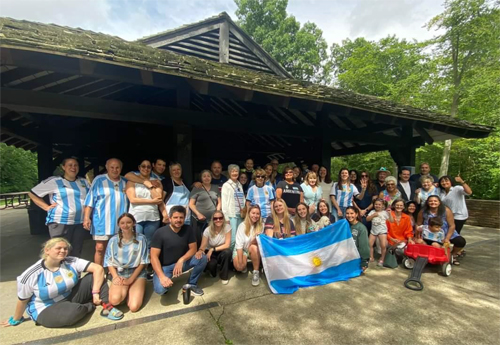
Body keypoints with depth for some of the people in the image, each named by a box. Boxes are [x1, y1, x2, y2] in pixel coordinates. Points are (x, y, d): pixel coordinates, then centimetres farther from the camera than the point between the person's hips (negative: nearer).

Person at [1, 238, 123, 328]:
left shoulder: (72, 262, -14)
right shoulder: (32, 275, -18)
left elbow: (98, 268, -21)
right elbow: (22, 301, -2)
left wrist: (95, 293, -26)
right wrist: (15, 320, 12)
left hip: (70, 297, 4)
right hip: (46, 310, -3)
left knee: (95, 276, -15)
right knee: (74, 311, -37)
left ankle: (106, 306, -16)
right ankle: (91, 305, -2)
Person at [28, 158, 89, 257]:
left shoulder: (84, 182, 11)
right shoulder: (54, 181, -2)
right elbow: (32, 193, 4)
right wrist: (46, 207, -5)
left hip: (80, 223, 4)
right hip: (60, 223, -4)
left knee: (76, 253, 13)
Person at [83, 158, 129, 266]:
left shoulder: (125, 182, 8)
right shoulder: (99, 180, -2)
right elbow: (90, 200, -4)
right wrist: (86, 217, -10)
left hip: (120, 223, 3)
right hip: (102, 221, -3)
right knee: (100, 248, 1)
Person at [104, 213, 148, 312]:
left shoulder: (141, 239, -4)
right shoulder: (113, 240, 1)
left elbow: (143, 262, -3)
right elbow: (109, 262, 3)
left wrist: (131, 279, -11)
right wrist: (115, 277, -14)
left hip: (137, 273, -1)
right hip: (119, 273, 1)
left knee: (134, 307, -19)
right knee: (114, 300, -29)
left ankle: (131, 290, 12)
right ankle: (127, 289, 5)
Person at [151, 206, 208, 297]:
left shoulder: (188, 229, -9)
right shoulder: (160, 233, -19)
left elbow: (193, 249, -7)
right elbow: (154, 257, -20)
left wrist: (181, 260, -26)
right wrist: (162, 276, -33)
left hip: (181, 262, 3)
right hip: (164, 266, -3)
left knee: (202, 258, -21)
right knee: (160, 289, -31)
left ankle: (192, 283, 3)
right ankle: (166, 282, 7)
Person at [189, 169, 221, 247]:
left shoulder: (216, 188, 12)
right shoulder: (196, 188, 2)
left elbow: (219, 202, 15)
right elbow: (191, 204, -1)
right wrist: (198, 214, -12)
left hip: (213, 219, 2)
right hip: (199, 219, -2)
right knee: (198, 239, 0)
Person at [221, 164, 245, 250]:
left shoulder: (240, 185, 15)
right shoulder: (226, 185, -2)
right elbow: (224, 202, -7)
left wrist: (244, 209, 2)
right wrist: (226, 217, -12)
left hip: (240, 214, 5)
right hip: (231, 215, -5)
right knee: (233, 239, -8)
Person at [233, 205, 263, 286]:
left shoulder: (260, 226, -7)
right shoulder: (242, 225, -12)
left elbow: (253, 244, -10)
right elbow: (239, 244, -16)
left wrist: (256, 239, -33)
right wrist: (240, 261, -23)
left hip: (253, 250, 1)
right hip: (241, 250, -1)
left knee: (254, 247, -34)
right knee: (239, 267, -28)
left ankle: (256, 273, -18)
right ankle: (245, 265, 10)